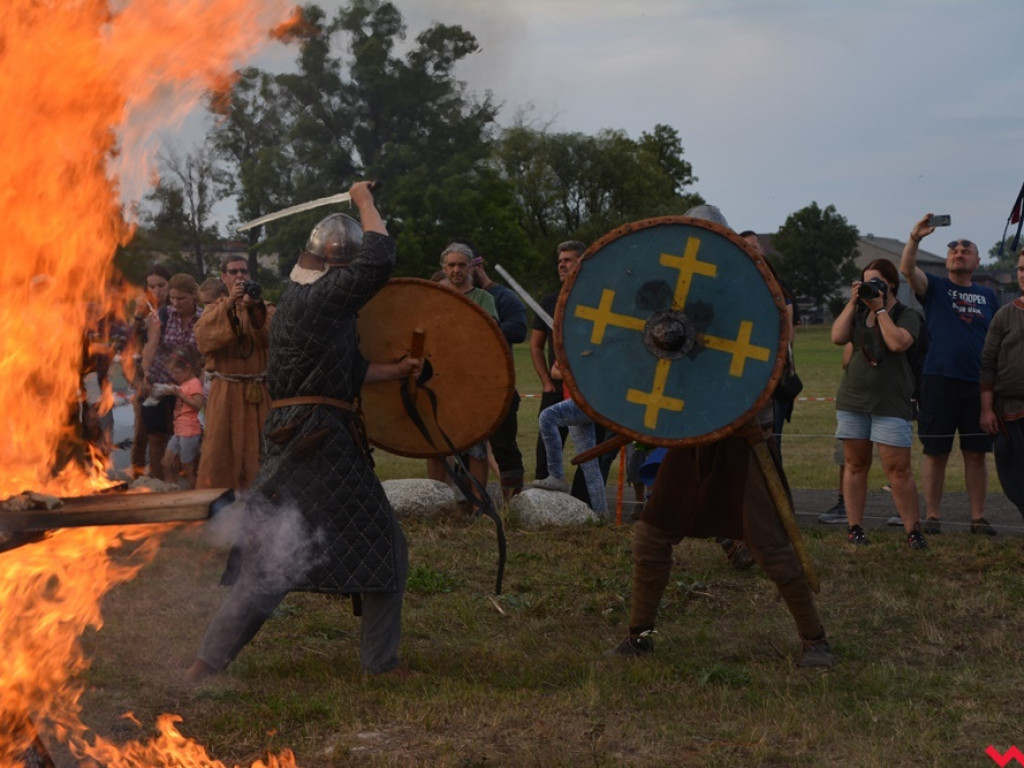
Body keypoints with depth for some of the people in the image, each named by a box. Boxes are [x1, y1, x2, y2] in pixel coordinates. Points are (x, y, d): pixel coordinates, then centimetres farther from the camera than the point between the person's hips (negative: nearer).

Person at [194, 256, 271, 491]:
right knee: (221, 451, -5)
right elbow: (203, 338, -11)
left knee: (257, 452, -2)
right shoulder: (216, 309, 11)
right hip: (225, 393, 0)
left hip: (259, 393, 0)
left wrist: (256, 308, -27)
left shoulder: (263, 308, 10)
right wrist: (228, 305, -22)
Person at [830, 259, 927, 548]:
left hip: (891, 403, -4)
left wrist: (880, 308, -11)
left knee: (898, 469, -8)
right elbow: (838, 337, -3)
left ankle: (913, 530, -1)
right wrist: (853, 302, -3)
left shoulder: (907, 315, 0)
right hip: (853, 400, 4)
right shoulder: (858, 313, 13)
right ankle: (854, 528, 11)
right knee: (855, 464, 6)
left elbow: (898, 343, -18)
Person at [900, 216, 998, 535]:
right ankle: (932, 516, 8)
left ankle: (978, 517, 11)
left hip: (978, 383, 2)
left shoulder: (988, 296, 14)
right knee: (935, 453, 1)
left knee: (976, 454, 5)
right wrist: (915, 238, -30)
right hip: (938, 380, -2)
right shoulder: (934, 288, 6)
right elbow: (907, 269, -13)